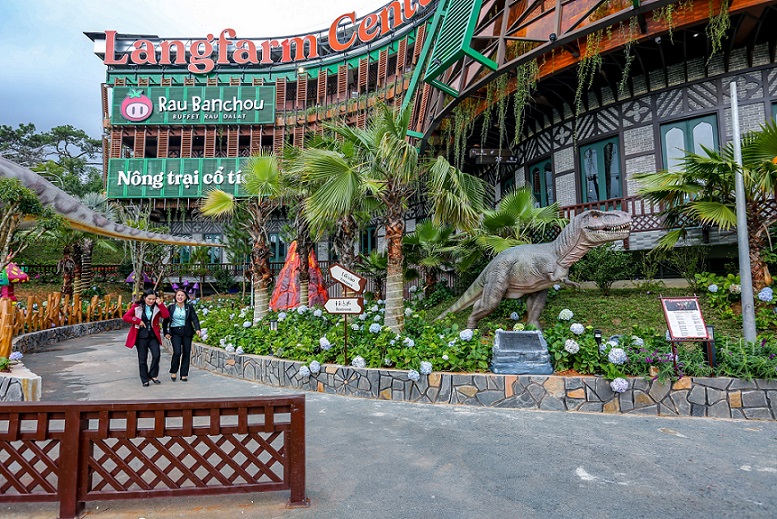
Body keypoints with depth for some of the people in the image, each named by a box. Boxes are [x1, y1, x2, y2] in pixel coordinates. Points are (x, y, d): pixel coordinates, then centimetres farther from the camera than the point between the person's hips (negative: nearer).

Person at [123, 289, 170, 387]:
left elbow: (166, 315, -11)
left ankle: (153, 375, 8)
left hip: (153, 336, 1)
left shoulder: (157, 307, 3)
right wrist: (138, 321, -13)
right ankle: (145, 380, 16)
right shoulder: (137, 307, -1)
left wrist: (160, 304, -17)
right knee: (142, 359, 5)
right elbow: (125, 317, -5)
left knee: (156, 355, -12)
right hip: (141, 336, -1)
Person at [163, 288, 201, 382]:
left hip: (187, 332, 1)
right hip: (175, 332, -1)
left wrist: (197, 329, -19)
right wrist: (166, 333, 2)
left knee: (186, 353, 2)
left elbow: (195, 318, -4)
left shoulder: (189, 307, 3)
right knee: (177, 352, -14)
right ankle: (173, 372, 8)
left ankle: (184, 374, 13)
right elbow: (165, 321, 11)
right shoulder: (171, 307, 5)